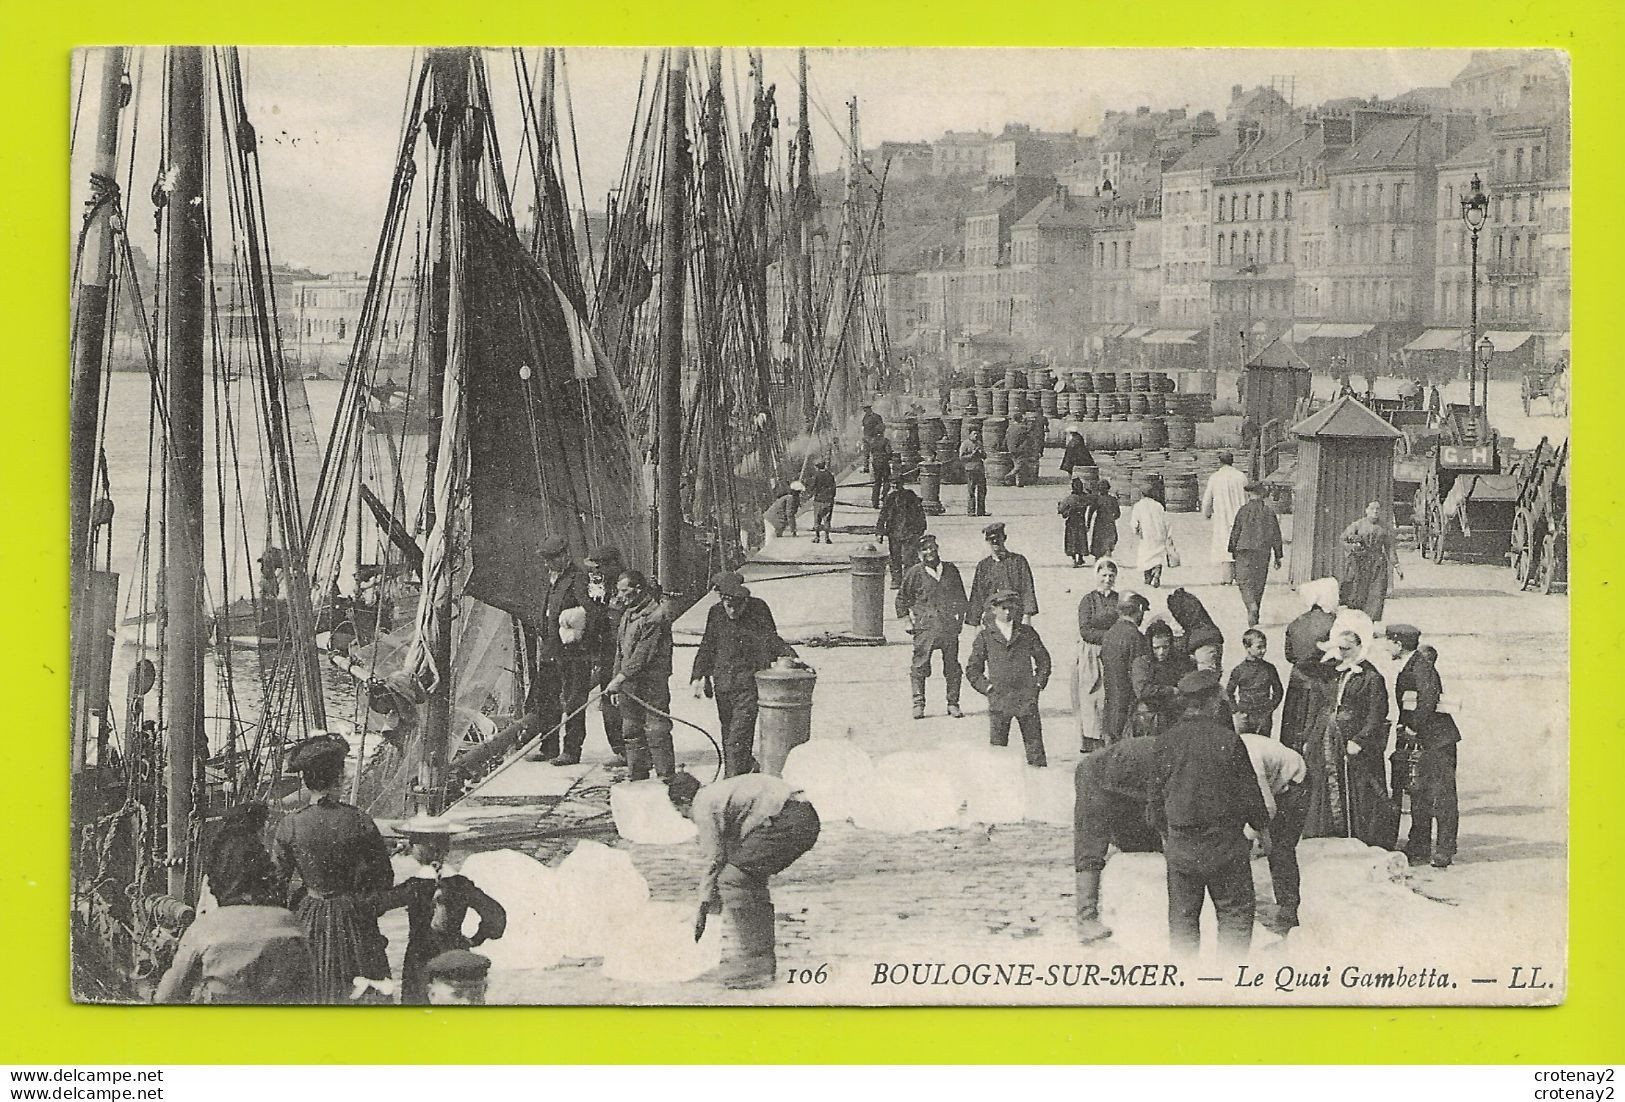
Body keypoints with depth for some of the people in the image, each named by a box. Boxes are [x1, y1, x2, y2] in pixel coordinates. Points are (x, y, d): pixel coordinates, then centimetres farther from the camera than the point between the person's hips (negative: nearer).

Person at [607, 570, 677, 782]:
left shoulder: (656, 615, -14)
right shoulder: (628, 613, 15)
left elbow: (643, 654, -19)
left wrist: (620, 678, -20)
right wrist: (617, 682, 16)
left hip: (651, 685, -9)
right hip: (628, 685, 9)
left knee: (656, 733, -7)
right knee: (631, 734, 11)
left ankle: (667, 778, -2)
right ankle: (637, 778, 19)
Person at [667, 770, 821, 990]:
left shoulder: (703, 806, 1)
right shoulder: (718, 793, 30)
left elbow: (714, 860, 1)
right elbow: (732, 852, 34)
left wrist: (703, 909, 10)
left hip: (786, 822, -10)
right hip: (807, 818, 10)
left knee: (732, 880, -5)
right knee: (751, 880, 20)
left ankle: (754, 967, -7)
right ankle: (765, 961, 21)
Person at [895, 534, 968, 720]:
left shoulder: (951, 570, 9)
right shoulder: (914, 573, 0)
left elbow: (960, 596, 19)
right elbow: (902, 598, 8)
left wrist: (960, 617, 12)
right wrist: (906, 619, 1)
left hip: (949, 626, 3)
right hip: (925, 627, -3)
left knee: (952, 666, 4)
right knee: (920, 665, -5)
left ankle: (953, 703, 12)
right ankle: (918, 704, 2)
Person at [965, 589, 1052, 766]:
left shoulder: (1027, 632, 7)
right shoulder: (985, 636, 3)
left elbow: (1043, 658, 16)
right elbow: (972, 669, 7)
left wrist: (1039, 683, 5)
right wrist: (987, 688, -3)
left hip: (1026, 697, 1)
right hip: (999, 698, -1)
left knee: (1034, 742, 1)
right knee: (997, 744, 0)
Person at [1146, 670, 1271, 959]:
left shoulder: (1165, 742, -3)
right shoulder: (1227, 740, -13)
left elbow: (1155, 795, 5)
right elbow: (1248, 791, -6)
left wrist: (1164, 832, 20)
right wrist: (1262, 825, 11)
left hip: (1180, 846, 3)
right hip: (1224, 843, -3)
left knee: (1182, 913, 13)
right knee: (1235, 912, 9)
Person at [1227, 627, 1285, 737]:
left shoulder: (1269, 668, 1)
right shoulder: (1239, 670, -5)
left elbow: (1278, 690, 11)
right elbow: (1228, 693, 3)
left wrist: (1272, 706, 1)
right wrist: (1236, 710, -4)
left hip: (1265, 716, 2)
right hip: (1245, 716, -2)